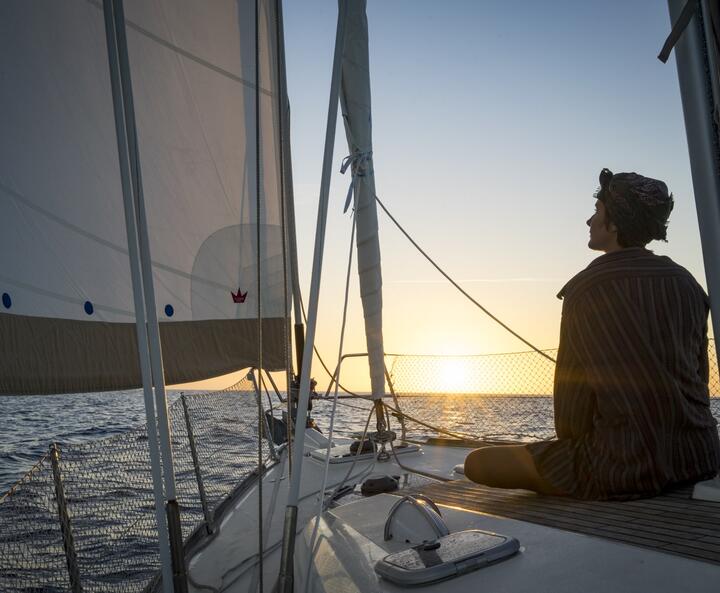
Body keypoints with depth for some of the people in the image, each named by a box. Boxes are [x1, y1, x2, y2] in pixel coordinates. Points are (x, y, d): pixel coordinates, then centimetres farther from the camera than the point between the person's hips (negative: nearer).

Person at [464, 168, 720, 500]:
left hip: (627, 465, -8)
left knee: (478, 463, -4)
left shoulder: (587, 289, -10)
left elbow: (572, 393, -7)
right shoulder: (687, 285, 7)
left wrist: (570, 446, 11)